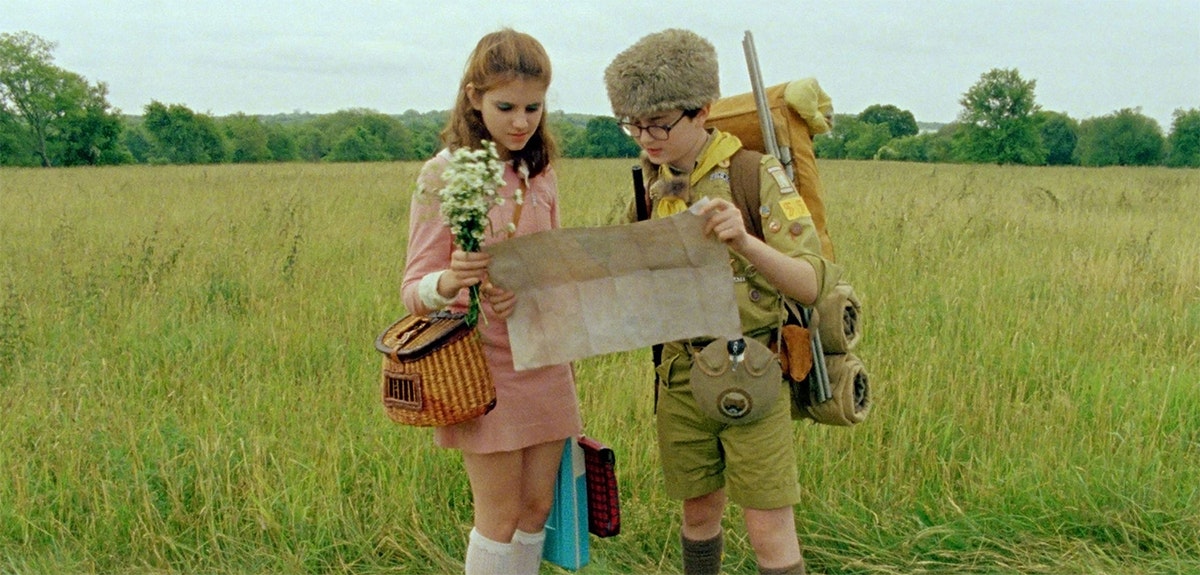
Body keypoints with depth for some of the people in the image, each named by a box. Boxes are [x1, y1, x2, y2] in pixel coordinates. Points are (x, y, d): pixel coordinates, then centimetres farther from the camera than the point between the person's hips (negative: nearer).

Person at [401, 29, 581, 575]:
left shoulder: (540, 172, 8)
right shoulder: (445, 172, -10)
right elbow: (415, 289, -11)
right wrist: (451, 281, -33)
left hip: (544, 363, 6)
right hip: (484, 368, -5)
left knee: (537, 508, 12)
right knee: (500, 516, 3)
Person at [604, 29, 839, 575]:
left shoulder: (755, 173, -13)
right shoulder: (653, 182, 3)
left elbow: (811, 283, -19)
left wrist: (746, 243, -37)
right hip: (682, 375, 5)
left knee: (769, 530, -2)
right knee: (699, 511, 16)